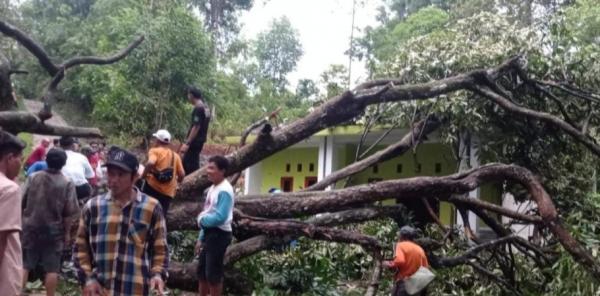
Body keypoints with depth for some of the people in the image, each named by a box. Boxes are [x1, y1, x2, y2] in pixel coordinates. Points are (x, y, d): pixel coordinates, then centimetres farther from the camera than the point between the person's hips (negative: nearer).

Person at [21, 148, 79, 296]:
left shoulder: (33, 177, -2)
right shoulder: (67, 183, -8)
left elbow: (21, 202, 0)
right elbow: (69, 212, -9)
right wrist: (66, 232, 2)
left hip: (30, 227, 2)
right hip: (53, 230, -2)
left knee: (24, 265, 9)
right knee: (52, 268, 5)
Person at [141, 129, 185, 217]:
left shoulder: (155, 151, 0)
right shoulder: (175, 156, 13)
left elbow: (150, 163, -22)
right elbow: (182, 174, 7)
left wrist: (143, 175, -9)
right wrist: (176, 182, 26)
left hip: (152, 187, -4)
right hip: (168, 193, 4)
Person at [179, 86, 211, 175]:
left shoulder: (198, 109, -16)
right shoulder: (205, 109, 13)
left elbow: (196, 127, -22)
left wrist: (187, 143, -23)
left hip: (195, 141, -9)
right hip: (200, 141, 9)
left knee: (190, 165, -5)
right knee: (186, 163, 16)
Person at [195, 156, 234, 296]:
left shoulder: (224, 190, -17)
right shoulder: (213, 188, 13)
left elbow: (220, 217, -25)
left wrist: (202, 220, -9)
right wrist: (201, 238, 16)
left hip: (219, 235, -10)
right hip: (210, 233, 10)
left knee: (213, 274, -2)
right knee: (202, 271, 16)